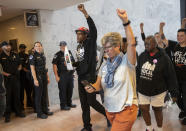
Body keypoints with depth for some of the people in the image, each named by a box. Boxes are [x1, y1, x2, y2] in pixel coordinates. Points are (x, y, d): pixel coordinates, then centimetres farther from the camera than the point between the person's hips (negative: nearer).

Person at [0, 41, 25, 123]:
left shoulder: (15, 55, 11)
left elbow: (19, 64, 21)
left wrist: (18, 70, 5)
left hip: (16, 77, 4)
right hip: (7, 79, -4)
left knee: (17, 95, 11)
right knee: (8, 97, 0)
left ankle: (18, 111, 23)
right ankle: (7, 115, 10)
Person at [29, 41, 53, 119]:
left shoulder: (43, 56, 13)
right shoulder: (33, 56, -7)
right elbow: (32, 68, -12)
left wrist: (47, 77, 15)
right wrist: (35, 79, -18)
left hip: (44, 77, 7)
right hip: (38, 77, -7)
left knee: (45, 94, 12)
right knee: (38, 95, -1)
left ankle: (45, 110, 23)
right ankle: (39, 113, 8)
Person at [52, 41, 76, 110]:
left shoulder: (69, 52, 11)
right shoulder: (57, 55, -5)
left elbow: (73, 62, 19)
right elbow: (54, 65, -10)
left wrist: (73, 71, 11)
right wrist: (56, 76, -14)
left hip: (70, 74, 5)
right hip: (62, 75, -5)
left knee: (70, 89, 12)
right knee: (63, 90, 1)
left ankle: (69, 103, 27)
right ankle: (63, 105, 11)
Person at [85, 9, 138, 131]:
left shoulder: (126, 60, -9)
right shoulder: (104, 65, 8)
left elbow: (132, 43, -25)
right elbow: (99, 84, 8)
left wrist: (125, 22, -31)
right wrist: (92, 87, -15)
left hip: (126, 109, -6)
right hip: (109, 109, 6)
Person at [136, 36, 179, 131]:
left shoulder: (164, 58, -13)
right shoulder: (142, 56, 0)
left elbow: (171, 77, -11)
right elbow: (138, 73, 9)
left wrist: (174, 93, -9)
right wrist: (136, 86, 10)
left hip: (158, 91, -4)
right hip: (142, 90, 4)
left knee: (157, 110, 12)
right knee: (144, 109, 9)